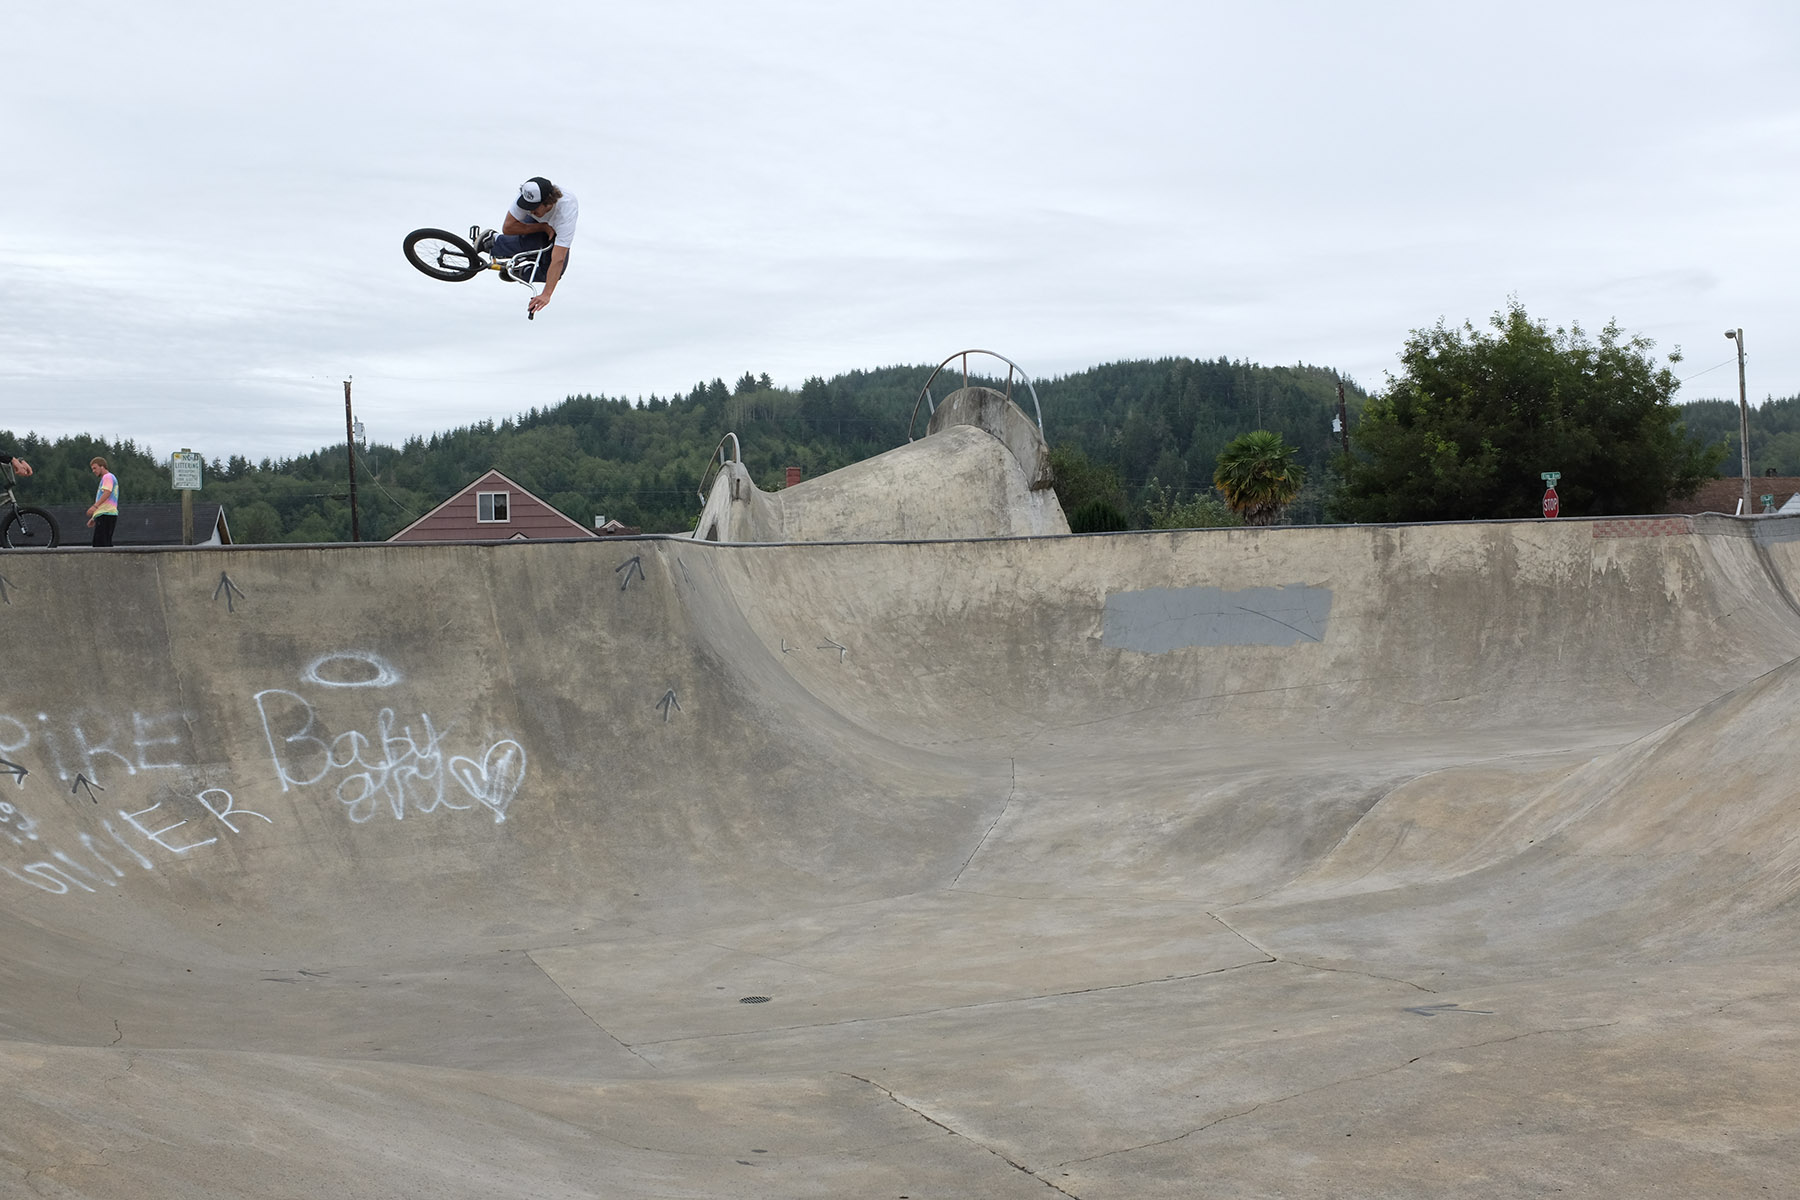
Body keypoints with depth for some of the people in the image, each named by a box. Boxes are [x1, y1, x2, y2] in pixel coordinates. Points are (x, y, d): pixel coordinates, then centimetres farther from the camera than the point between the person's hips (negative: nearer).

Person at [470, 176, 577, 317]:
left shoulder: (566, 212, -46)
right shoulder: (527, 195, -38)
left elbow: (558, 259, -52)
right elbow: (507, 227, -28)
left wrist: (546, 295, -59)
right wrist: (543, 227, -35)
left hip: (557, 228, 0)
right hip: (536, 222, 0)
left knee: (552, 274, -16)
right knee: (531, 243, -34)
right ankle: (492, 240, -6)